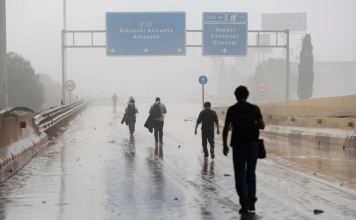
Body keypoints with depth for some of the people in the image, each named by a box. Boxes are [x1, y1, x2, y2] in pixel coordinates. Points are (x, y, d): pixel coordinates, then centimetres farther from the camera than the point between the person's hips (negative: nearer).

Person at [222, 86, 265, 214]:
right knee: (251, 174, 13)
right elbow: (262, 126, 1)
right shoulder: (254, 108, 1)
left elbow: (226, 129, -3)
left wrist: (225, 145, 6)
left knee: (240, 175, 3)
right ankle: (251, 204, 14)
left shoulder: (232, 109, -2)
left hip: (238, 145, -2)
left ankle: (244, 204, -4)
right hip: (252, 145, 2)